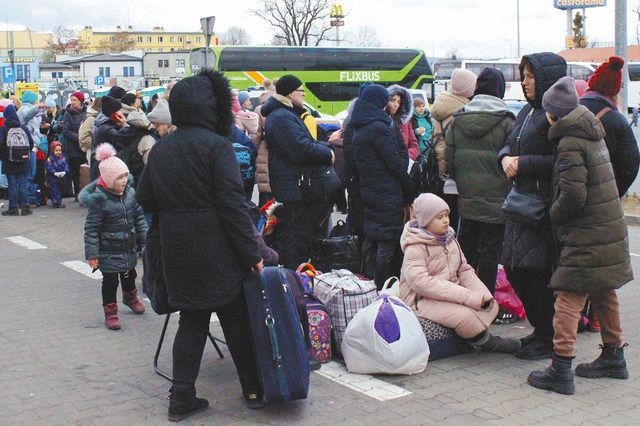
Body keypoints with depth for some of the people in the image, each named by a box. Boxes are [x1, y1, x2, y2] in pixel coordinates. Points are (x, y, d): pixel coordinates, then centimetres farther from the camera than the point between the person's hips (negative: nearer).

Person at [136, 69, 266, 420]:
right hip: (216, 252, -5)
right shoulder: (216, 145, -12)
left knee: (192, 319, 13)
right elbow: (233, 204, -16)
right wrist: (253, 253, -13)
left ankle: (181, 398, 12)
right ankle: (253, 390, 19)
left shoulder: (160, 148, 9)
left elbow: (145, 198, 14)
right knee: (235, 319, 8)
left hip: (177, 252, 6)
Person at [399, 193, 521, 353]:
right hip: (422, 300, -8)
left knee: (492, 305, -7)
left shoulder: (450, 239, 12)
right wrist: (467, 296, -30)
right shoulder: (414, 248, -15)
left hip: (451, 292, 8)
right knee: (464, 315, -29)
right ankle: (489, 343, -6)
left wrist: (482, 294, -7)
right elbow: (421, 283, -27)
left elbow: (464, 270, 15)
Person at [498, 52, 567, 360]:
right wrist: (506, 158, -1)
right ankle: (540, 329, 28)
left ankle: (549, 339, 13)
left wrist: (523, 164, -17)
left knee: (540, 273, -3)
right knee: (514, 268, 13)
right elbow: (509, 145, 21)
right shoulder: (528, 111, 16)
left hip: (545, 205, -9)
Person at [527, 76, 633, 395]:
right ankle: (613, 358, 32)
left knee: (568, 300, -7)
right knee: (604, 296, 20)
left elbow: (573, 195, -24)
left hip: (585, 239, -10)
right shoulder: (593, 136, 12)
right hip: (609, 235, 10)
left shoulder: (570, 144, -16)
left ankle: (561, 370, -7)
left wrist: (554, 214, -5)